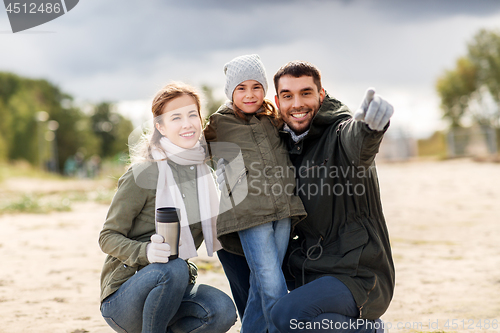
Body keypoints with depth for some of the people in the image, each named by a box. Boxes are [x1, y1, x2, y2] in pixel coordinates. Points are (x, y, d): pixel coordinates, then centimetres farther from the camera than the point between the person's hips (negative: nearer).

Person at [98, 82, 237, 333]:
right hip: (122, 298, -5)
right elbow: (108, 237, -11)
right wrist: (145, 251, -30)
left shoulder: (204, 171, 6)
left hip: (173, 288, 5)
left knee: (222, 311, -25)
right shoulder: (143, 173, -14)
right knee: (174, 268, -36)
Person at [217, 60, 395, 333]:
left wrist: (370, 125, -65)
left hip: (358, 275, -8)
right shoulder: (288, 145, 9)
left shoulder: (338, 134, -13)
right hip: (308, 268, 8)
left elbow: (358, 139, -39)